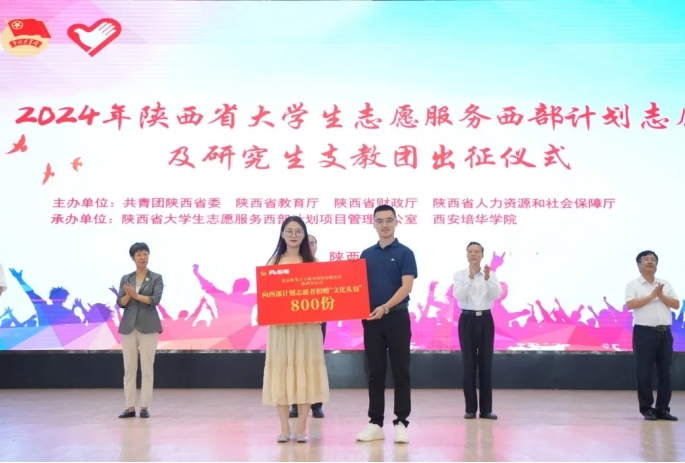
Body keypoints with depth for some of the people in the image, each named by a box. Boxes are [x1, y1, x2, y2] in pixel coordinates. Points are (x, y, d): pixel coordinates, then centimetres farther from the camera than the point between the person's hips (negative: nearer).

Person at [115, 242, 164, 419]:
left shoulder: (156, 278, 1)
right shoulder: (126, 278, 9)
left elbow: (156, 299, -13)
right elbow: (120, 303, 0)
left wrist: (136, 295, -23)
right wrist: (128, 295, -20)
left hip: (148, 327, -2)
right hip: (128, 326, 3)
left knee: (147, 368, -1)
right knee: (129, 368, 4)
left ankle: (144, 407, 5)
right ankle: (130, 407, 11)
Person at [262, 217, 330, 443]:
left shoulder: (313, 263, 7)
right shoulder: (273, 263, 7)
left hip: (307, 325, 0)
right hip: (279, 325, 0)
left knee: (305, 371, 1)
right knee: (281, 371, 2)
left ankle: (301, 428, 10)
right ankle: (284, 428, 12)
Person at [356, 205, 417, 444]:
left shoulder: (405, 253, -1)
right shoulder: (366, 254, 11)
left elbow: (406, 286, -11)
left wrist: (385, 307, -23)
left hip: (397, 317, -3)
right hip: (371, 319, 4)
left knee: (400, 372, 1)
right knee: (375, 373, 7)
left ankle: (401, 422, 8)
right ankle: (375, 422, 14)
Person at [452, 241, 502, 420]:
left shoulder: (491, 274, 5)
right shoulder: (460, 275, 1)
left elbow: (497, 295, -11)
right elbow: (458, 295, -16)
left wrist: (488, 278, -26)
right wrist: (470, 277, -27)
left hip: (485, 320, 1)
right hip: (467, 320, -1)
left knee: (486, 364, 3)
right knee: (469, 364, 1)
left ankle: (486, 409, 11)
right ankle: (471, 408, 9)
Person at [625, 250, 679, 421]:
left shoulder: (665, 284, 14)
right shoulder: (633, 285, 1)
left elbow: (676, 304, 8)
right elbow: (630, 305, -14)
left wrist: (661, 296, -7)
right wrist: (652, 295, -12)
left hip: (665, 332, 4)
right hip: (644, 332, -4)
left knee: (665, 372, 5)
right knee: (644, 372, -2)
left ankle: (663, 409, 13)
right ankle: (647, 409, 6)